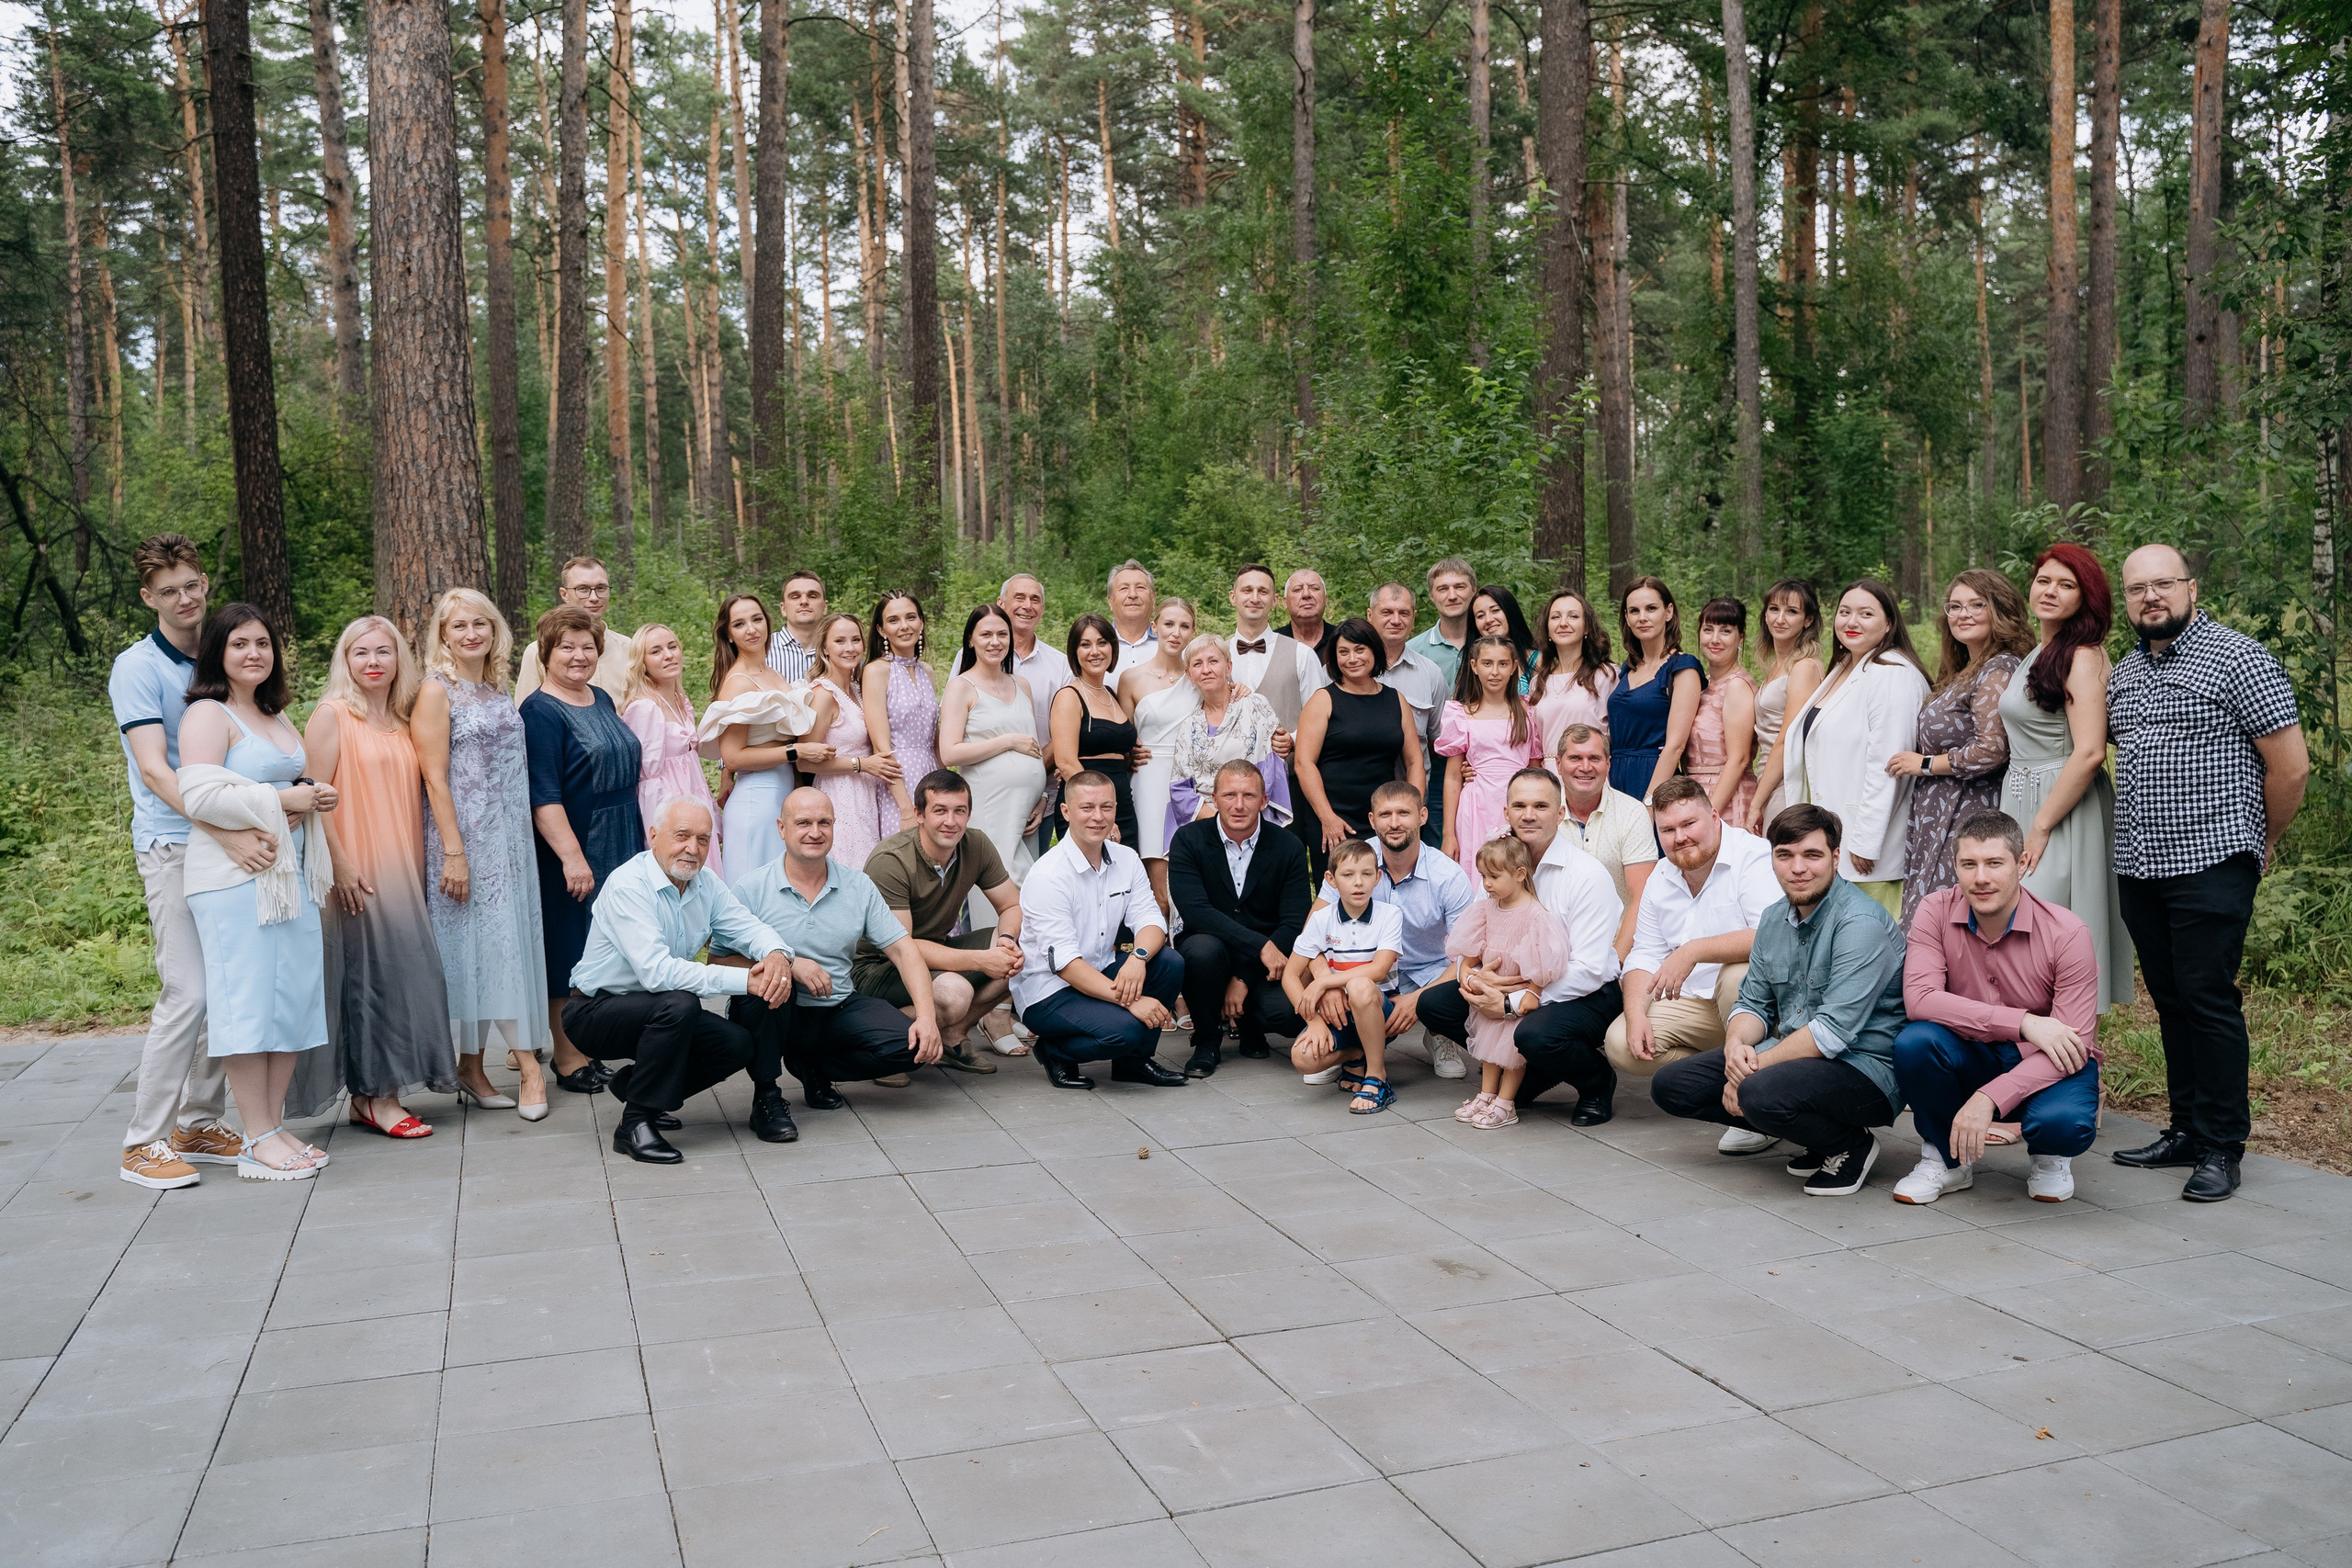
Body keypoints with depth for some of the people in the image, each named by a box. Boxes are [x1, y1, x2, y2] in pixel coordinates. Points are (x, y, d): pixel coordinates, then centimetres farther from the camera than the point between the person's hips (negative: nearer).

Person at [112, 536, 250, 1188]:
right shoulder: (137, 668, -6)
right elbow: (155, 771, -16)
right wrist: (228, 833, -27)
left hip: (230, 842, 6)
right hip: (173, 846, -6)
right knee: (188, 994, -11)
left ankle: (200, 1124, 17)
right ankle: (145, 1141, -1)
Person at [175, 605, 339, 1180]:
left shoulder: (277, 717, 20)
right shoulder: (207, 715, -5)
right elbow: (199, 796, -17)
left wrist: (311, 800, 7)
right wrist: (281, 802, -13)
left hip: (290, 874, 8)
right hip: (233, 877, -8)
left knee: (294, 997, 5)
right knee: (249, 999, -7)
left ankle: (275, 1125, 12)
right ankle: (258, 1140, -2)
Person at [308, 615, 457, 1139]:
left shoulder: (404, 722, 15)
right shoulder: (332, 715, -4)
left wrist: (418, 869, 11)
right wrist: (340, 865, -16)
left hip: (401, 873, 6)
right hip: (356, 875, -6)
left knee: (403, 973, 6)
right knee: (369, 975, -5)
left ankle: (374, 1094, 16)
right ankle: (374, 1098, 3)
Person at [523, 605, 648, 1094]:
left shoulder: (602, 700, 12)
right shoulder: (539, 712, -13)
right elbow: (543, 795, -19)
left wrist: (640, 841, 20)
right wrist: (571, 856, -25)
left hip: (621, 847, 8)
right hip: (573, 854, -8)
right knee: (570, 953, -1)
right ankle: (569, 1060, 8)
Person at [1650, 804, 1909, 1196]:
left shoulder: (1861, 922, -19)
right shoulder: (1775, 917, 7)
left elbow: (1834, 1032, -25)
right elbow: (1754, 1002, 11)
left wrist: (1752, 1071, -21)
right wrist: (1736, 1043, -13)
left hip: (1863, 1068, -8)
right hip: (1787, 1054, 8)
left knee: (1763, 1093, -36)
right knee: (1670, 1085, -1)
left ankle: (1851, 1145, -6)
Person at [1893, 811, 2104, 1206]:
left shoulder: (2067, 934, -17)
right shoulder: (1936, 913, -12)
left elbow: (2075, 1045, -21)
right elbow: (1919, 998, -24)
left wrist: (1989, 1098, -34)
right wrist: (2022, 1022, -31)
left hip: (2048, 1067, -2)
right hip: (1972, 1058, 2)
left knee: (2064, 1122, -35)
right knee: (1914, 1041, -31)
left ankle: (2050, 1157, 7)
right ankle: (1948, 1159, -2)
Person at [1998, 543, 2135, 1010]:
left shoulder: (2083, 656, -12)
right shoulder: (2036, 654, 15)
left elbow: (2089, 753, -20)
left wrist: (2040, 829, -19)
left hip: (2064, 810, -9)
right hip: (2021, 801, 9)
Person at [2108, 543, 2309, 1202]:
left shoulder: (2237, 658, -6)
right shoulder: (2123, 673, 14)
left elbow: (2291, 764, -7)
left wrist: (2262, 841, 3)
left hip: (2210, 866, -7)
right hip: (2139, 868, 7)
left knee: (2208, 1000, -6)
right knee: (2170, 1001, 12)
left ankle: (2221, 1148, 3)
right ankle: (2186, 1130, 21)